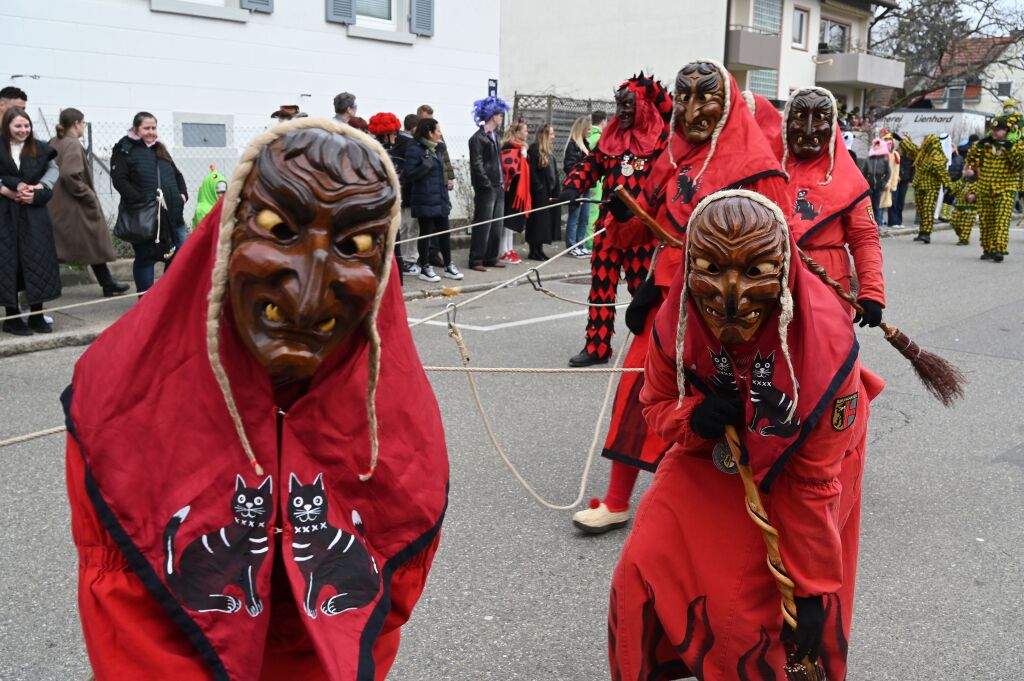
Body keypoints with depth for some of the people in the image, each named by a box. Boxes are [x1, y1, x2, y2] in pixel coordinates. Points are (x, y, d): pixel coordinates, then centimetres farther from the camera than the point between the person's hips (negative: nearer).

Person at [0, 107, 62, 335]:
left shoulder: (39, 149, 5)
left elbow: (53, 170, 7)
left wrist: (38, 190, -7)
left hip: (34, 214, 2)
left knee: (38, 260, 1)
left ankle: (37, 314, 9)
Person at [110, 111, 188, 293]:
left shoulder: (160, 149, 19)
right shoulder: (124, 150, -2)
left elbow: (177, 175, 24)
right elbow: (119, 180, -13)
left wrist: (183, 194, 6)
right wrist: (140, 201, -22)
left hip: (170, 213, 6)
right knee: (145, 258, 2)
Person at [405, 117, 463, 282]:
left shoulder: (437, 148, 14)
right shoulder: (415, 150, -12)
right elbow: (409, 175, -16)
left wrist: (446, 196, 22)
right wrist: (426, 165, -25)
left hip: (440, 199, 8)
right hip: (425, 201, -8)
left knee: (444, 232, 10)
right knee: (425, 233, 1)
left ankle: (448, 265, 19)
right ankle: (425, 268, 12)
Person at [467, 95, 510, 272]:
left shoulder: (494, 136, 17)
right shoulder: (478, 138, -9)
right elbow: (477, 165, -13)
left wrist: (502, 181, 11)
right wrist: (487, 184, -13)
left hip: (498, 187, 8)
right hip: (486, 189, -8)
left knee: (497, 226, 10)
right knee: (482, 226, -5)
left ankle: (491, 258, 19)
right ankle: (476, 260, 1)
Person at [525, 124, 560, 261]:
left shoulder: (549, 150, 17)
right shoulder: (534, 149, -10)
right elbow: (532, 172, -15)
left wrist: (556, 190, 10)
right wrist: (541, 189, -17)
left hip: (550, 192, 9)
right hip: (540, 193, -8)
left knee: (548, 220, 9)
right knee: (538, 220, -5)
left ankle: (539, 249, 16)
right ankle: (534, 251, 2)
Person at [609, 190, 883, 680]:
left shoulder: (825, 345, -36)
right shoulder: (677, 323, -26)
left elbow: (813, 481, -26)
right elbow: (657, 402, -5)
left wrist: (812, 589, -17)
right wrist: (692, 419, -31)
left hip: (795, 463, -3)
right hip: (713, 454, 4)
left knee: (746, 602, -4)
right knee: (642, 571, 2)